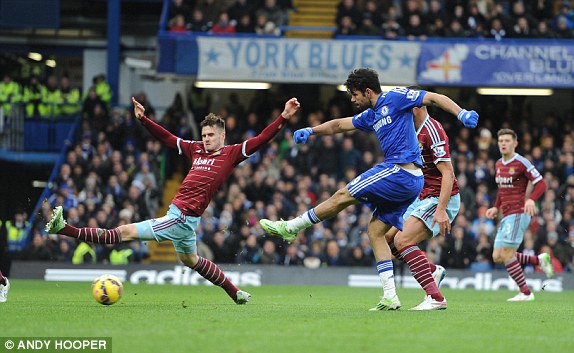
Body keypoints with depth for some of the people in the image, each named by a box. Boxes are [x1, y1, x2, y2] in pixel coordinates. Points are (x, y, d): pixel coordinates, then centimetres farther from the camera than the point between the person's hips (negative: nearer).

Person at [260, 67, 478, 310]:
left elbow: (434, 97, -6)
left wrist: (461, 113, -19)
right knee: (375, 231, 8)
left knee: (343, 196, -2)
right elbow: (339, 125, 30)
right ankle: (390, 297, 3)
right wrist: (311, 131, 18)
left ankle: (290, 228, 11)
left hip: (400, 172, -10)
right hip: (410, 182, 10)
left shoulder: (394, 98, -3)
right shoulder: (370, 115, 22)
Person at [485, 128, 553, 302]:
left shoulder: (521, 163, -10)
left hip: (518, 213, -9)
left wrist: (531, 200, -29)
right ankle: (539, 260, 18)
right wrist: (496, 207, 16)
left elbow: (541, 184, -13)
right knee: (498, 257, 4)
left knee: (506, 254, -15)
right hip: (506, 216, 9)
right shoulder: (499, 164, 15)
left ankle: (525, 292, -7)